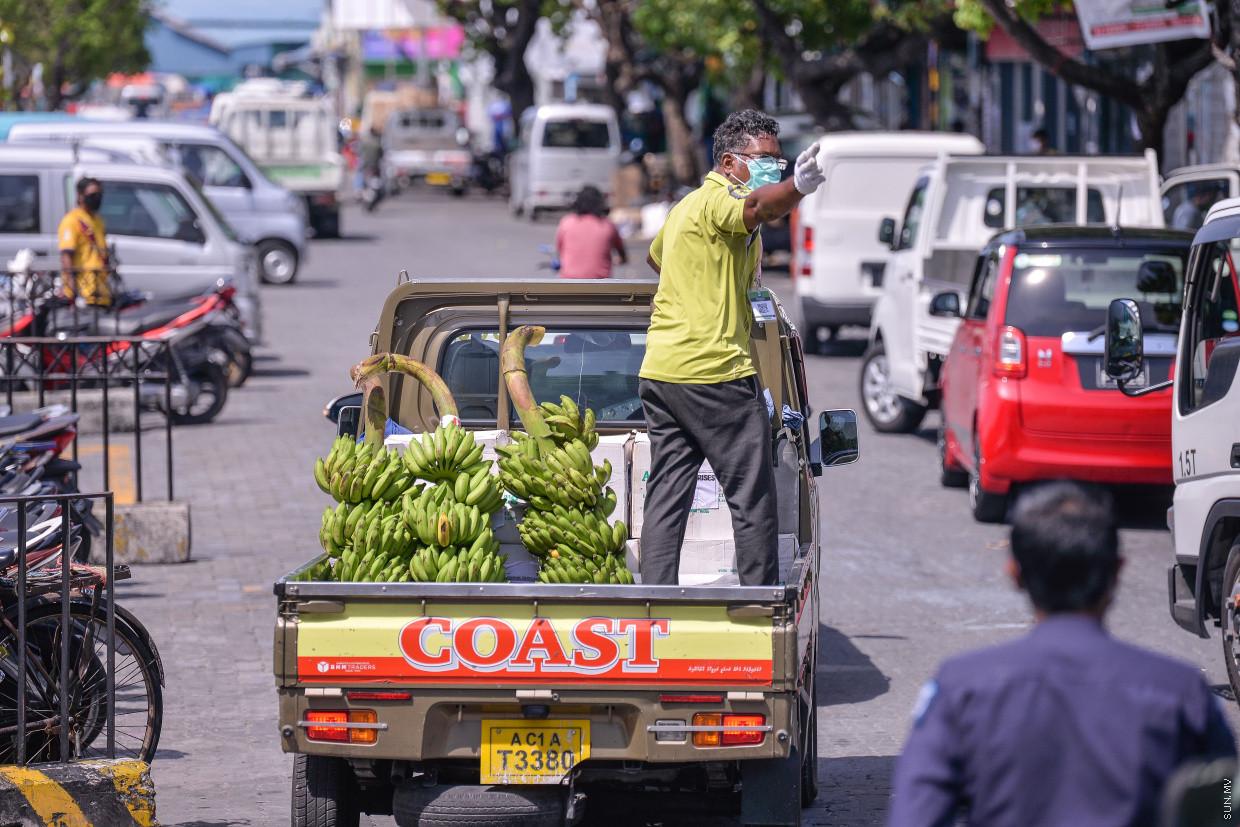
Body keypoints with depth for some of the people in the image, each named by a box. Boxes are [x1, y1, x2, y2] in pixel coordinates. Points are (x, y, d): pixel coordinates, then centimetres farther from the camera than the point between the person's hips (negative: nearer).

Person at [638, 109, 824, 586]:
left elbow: (656, 255, 42)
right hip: (715, 373, -10)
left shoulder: (687, 206, 21)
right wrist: (797, 187, -55)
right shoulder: (718, 201, -10)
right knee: (752, 501, -2)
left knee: (667, 497, 8)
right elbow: (758, 208, -36)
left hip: (660, 369, 10)